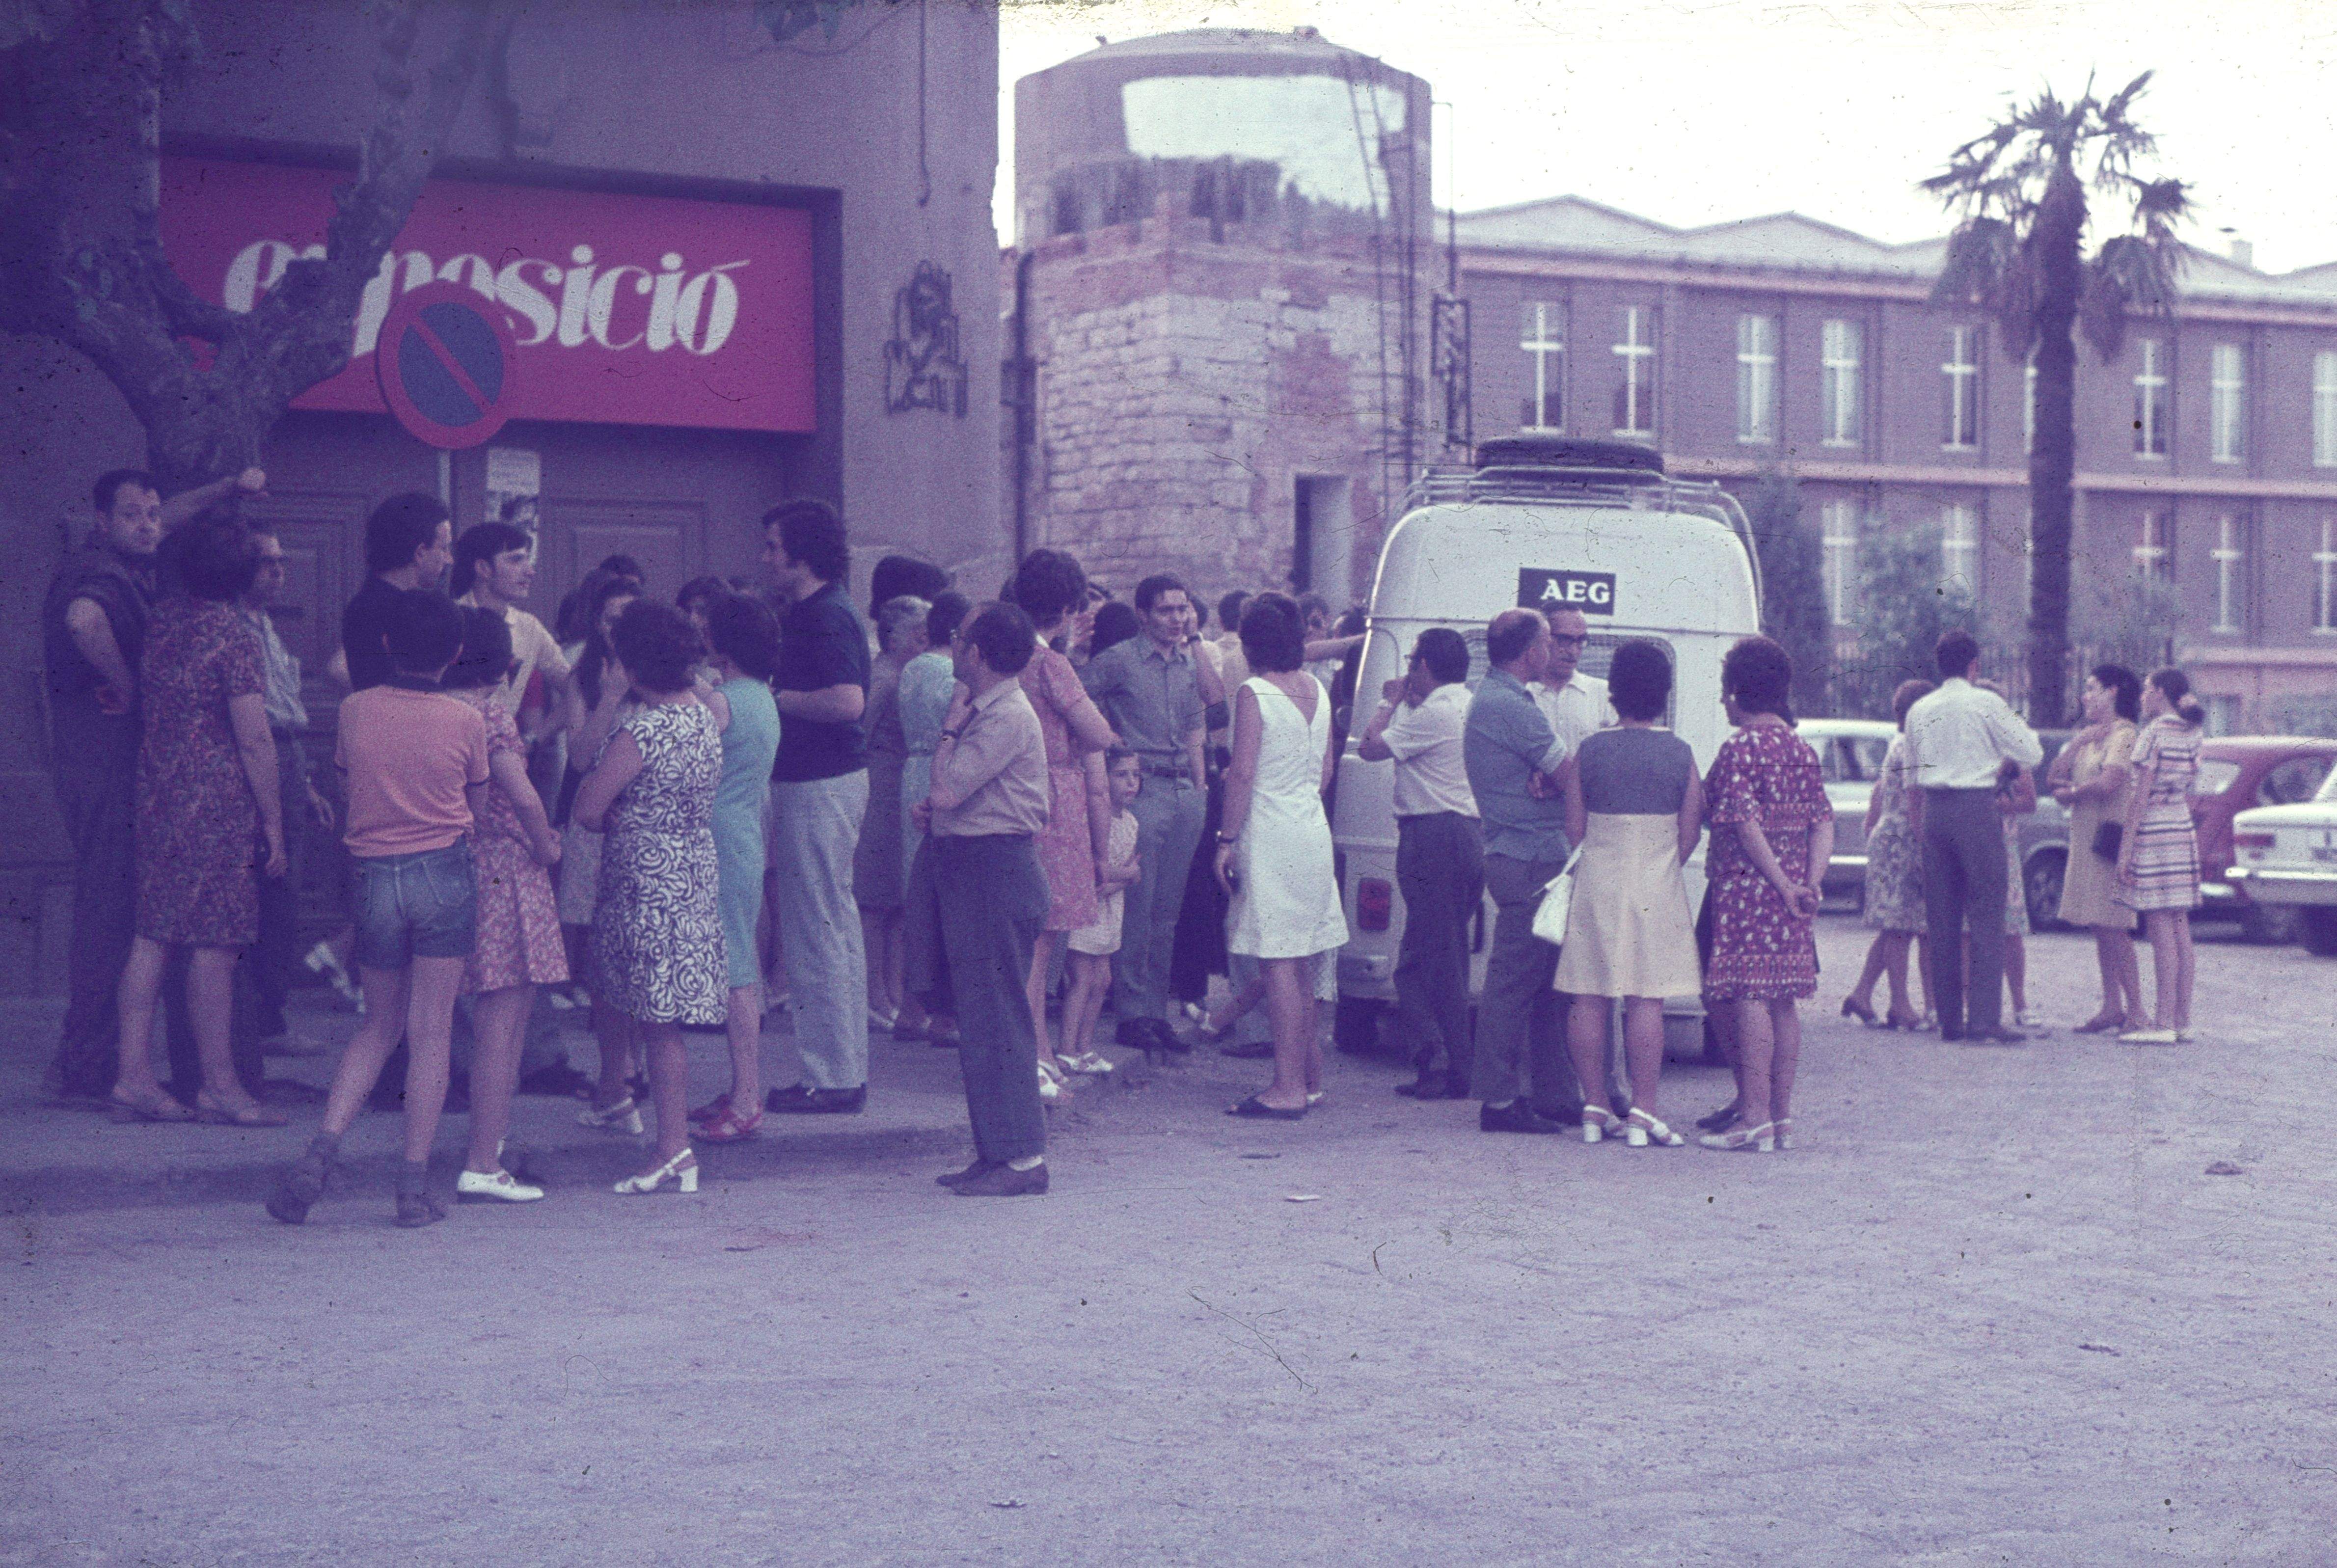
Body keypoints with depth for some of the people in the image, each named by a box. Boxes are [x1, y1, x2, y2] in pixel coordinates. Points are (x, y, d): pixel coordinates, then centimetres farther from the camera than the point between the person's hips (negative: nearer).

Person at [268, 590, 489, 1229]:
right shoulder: (466, 720, -3)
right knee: (430, 1032, 2)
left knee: (378, 1025, 16)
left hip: (375, 875, 2)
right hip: (446, 874, -2)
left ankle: (322, 1149, -1)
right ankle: (415, 1187, 1)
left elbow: (348, 790, 13)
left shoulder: (355, 710, 1)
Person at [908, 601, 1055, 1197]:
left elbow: (947, 789, -21)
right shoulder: (987, 711, 15)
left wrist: (952, 724, -9)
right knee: (980, 1018, 13)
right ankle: (996, 1152, 19)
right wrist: (935, 806, 5)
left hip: (994, 873, -10)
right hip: (970, 869, 10)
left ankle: (1023, 1159, -4)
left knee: (996, 1019, -8)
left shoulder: (1008, 718, -16)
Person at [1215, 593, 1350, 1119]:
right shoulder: (1318, 691, 9)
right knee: (1303, 965, 15)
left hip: (1270, 835, -8)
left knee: (1279, 963, -7)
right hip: (1313, 832, 8)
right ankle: (1310, 1079, 21)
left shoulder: (1254, 694, -13)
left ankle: (1289, 1088, -8)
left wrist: (1226, 840, -12)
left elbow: (1243, 774, -17)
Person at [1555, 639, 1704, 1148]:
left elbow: (1574, 829, 1)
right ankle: (1642, 1114, -4)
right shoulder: (1680, 754, -2)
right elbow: (1690, 835, 1)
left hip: (1596, 881, 1)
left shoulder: (1589, 750, -1)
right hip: (1656, 887, -1)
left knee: (1589, 999, 7)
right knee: (1646, 1000, -2)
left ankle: (1595, 1110, 9)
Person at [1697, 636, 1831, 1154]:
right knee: (1783, 1002, 11)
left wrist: (1781, 884, -17)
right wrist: (1810, 881, -3)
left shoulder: (1739, 749, -10)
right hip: (1791, 886, 8)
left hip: (1749, 884, -8)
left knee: (1750, 1000, -7)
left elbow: (1748, 826, -18)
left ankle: (1755, 1119, -9)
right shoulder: (1802, 750, 13)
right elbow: (1823, 824, 6)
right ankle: (1781, 1117, 15)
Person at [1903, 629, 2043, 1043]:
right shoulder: (1987, 703, -4)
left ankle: (1949, 1019, 10)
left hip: (1934, 810, 5)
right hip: (1977, 806, -5)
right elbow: (2031, 754, 0)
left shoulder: (1919, 711, 12)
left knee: (1941, 920, 8)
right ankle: (1984, 1020, -11)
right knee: (1986, 916, -5)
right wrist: (2020, 726, 19)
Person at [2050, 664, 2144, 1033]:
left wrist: (2071, 792, -5)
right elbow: (2054, 777, 10)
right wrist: (2078, 742, -3)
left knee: (2113, 928, -10)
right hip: (2085, 840, 9)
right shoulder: (2089, 736, 18)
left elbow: (2109, 782, -22)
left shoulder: (2123, 735, -8)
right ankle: (2112, 1006, 12)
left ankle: (2136, 1011, -8)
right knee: (2099, 928, 8)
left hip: (2111, 838, -9)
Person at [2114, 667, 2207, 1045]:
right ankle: (2183, 1021, 11)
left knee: (2161, 931, -8)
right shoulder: (2191, 735, 11)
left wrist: (2126, 847, -13)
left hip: (2152, 835, -8)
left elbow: (2141, 796, -14)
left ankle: (2163, 1024, -9)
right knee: (2180, 929, 9)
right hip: (2183, 832, 8)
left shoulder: (2153, 734, -11)